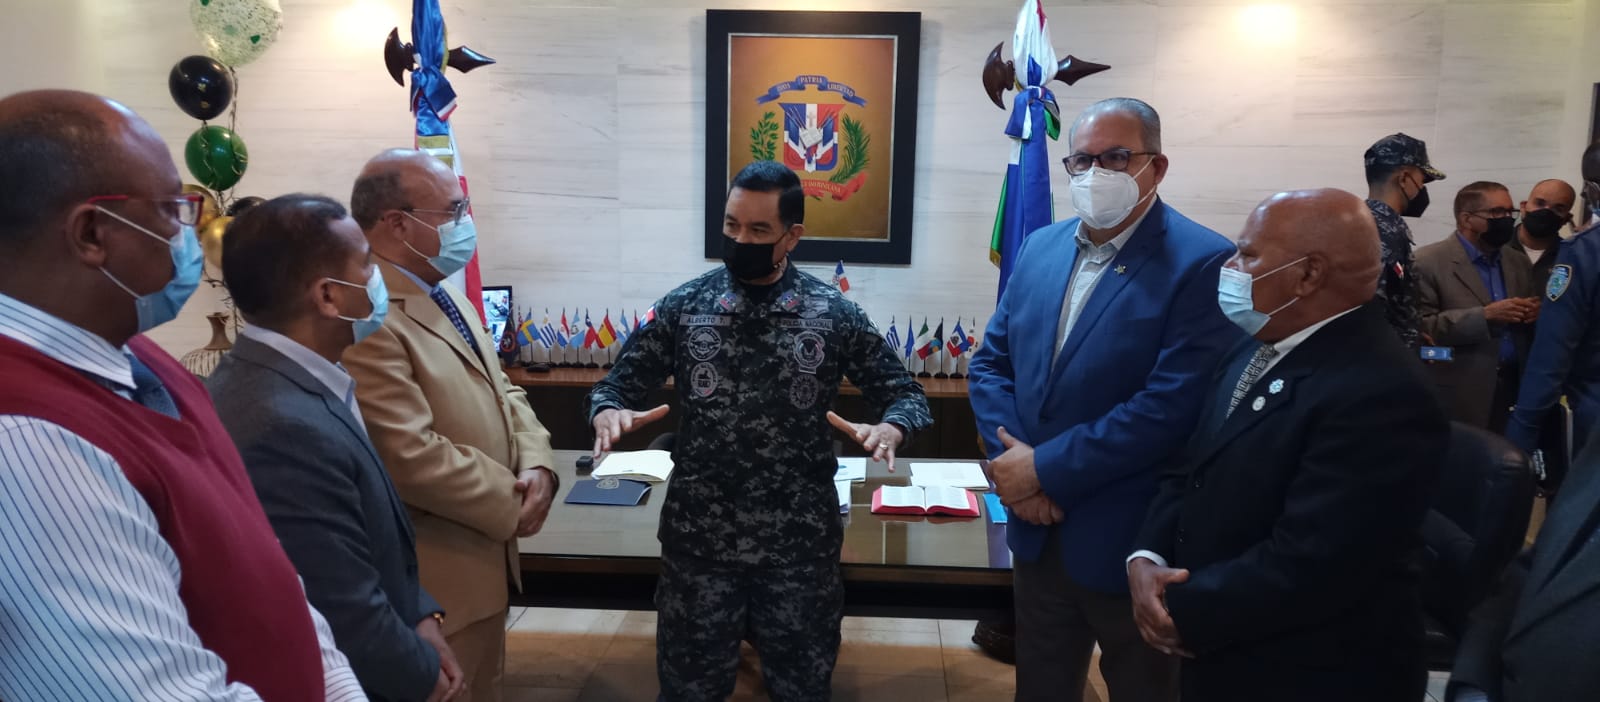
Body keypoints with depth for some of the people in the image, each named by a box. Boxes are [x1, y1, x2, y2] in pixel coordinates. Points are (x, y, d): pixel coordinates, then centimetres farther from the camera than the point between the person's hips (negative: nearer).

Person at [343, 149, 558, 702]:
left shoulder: (448, 295, 10)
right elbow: (411, 458, -29)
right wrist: (512, 501, -16)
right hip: (435, 580, -9)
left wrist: (536, 465, -7)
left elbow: (502, 393, 12)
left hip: (485, 557, 9)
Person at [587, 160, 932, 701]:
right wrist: (609, 411, -19)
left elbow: (902, 392, 1)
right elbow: (620, 382, 4)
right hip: (698, 540, 1)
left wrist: (891, 428, -22)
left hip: (800, 543, 0)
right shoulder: (684, 305, -1)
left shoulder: (835, 314, -3)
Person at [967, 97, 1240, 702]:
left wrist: (1046, 468, -19)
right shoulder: (1041, 247, 6)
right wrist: (1011, 460, -10)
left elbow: (1172, 404, -23)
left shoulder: (1202, 262, -15)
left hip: (1131, 544, -5)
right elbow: (990, 363, 7)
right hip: (1038, 533, 6)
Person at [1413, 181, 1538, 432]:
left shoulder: (1519, 263, 15)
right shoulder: (1428, 262, -7)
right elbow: (1420, 328, -16)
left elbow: (1530, 330, 21)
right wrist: (1484, 316, -21)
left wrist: (1536, 314, -2)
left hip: (1517, 391, 6)